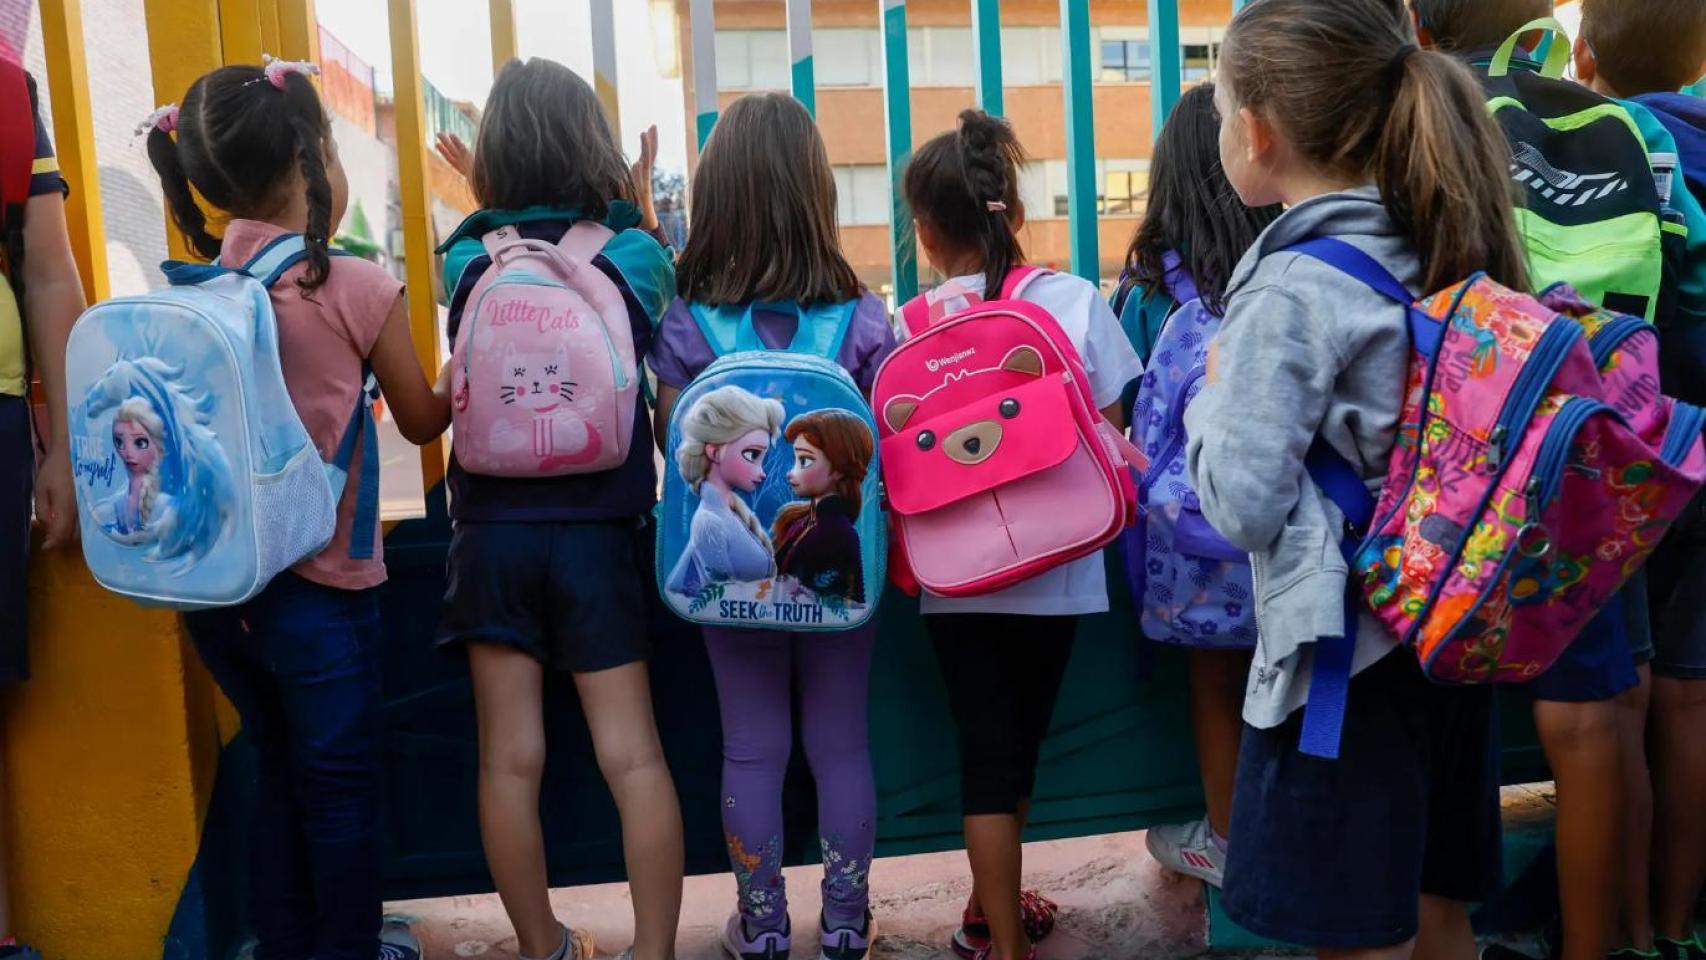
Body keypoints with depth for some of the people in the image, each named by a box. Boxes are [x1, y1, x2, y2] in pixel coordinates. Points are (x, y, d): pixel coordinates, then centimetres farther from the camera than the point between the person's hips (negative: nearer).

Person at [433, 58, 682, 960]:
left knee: (510, 760, 8)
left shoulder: (466, 262, 0)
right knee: (632, 756, 3)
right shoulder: (634, 256, -4)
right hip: (598, 533, -1)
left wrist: (490, 216, 20)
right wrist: (641, 216, 20)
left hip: (493, 533, 1)